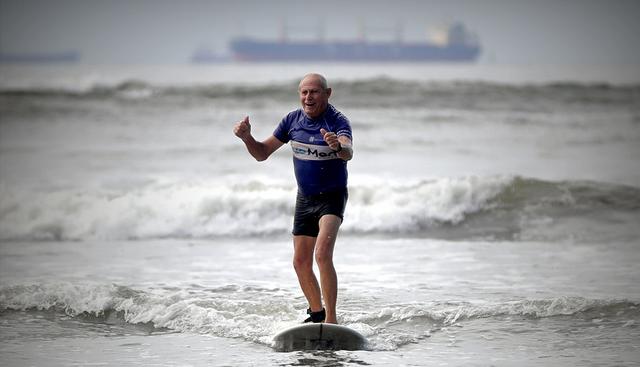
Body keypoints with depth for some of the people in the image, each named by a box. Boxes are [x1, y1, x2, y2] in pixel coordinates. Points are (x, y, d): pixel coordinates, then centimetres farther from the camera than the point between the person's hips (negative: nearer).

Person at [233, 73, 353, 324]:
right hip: (305, 198, 6)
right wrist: (246, 137, -14)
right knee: (301, 263, 10)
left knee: (322, 255, -25)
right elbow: (262, 153, 6)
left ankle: (331, 320, -26)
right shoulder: (293, 120, -1)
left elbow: (348, 153, -38)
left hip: (332, 197, -6)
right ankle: (316, 314, 32)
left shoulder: (338, 121, -18)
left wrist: (338, 146, -61)